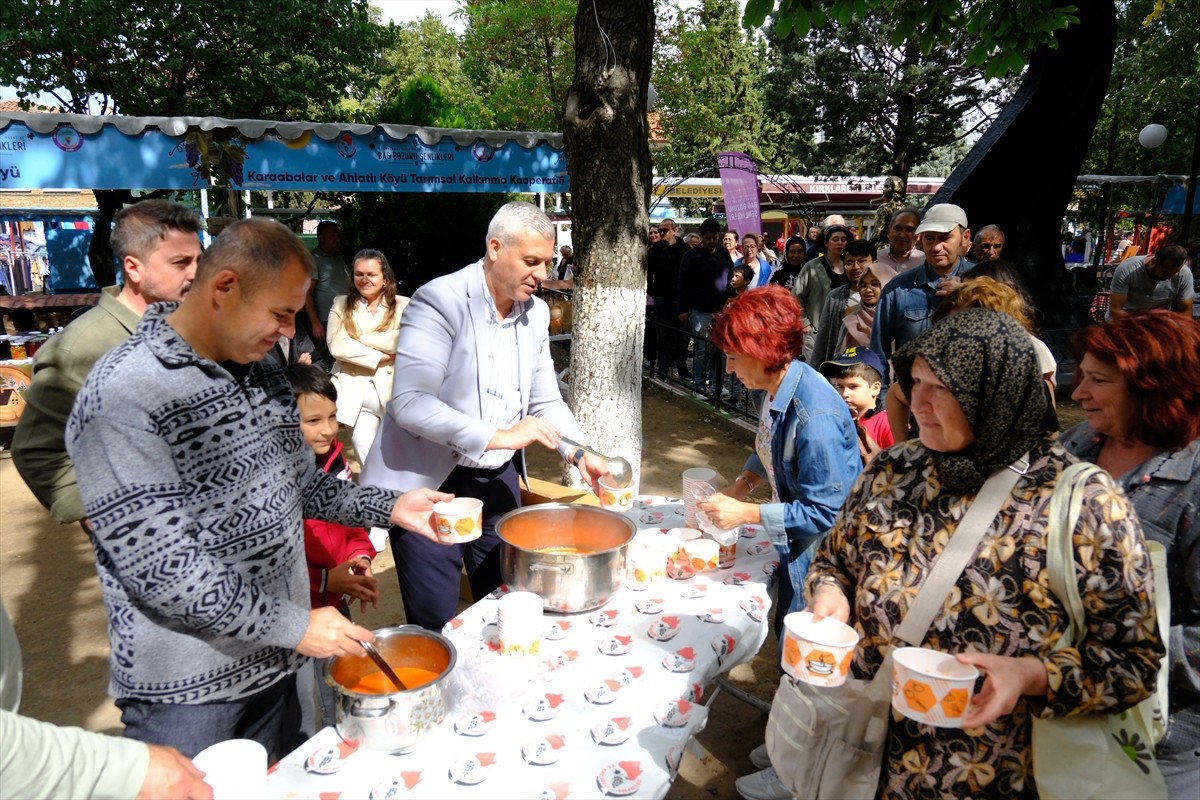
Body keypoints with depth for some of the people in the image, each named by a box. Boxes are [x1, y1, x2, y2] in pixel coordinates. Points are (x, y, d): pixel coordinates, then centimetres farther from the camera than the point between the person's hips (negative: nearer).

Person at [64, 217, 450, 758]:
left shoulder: (261, 375, 4)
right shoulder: (121, 397, -21)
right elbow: (159, 565, -24)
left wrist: (389, 508, 2)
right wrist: (294, 626, -20)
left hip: (276, 663, 7)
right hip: (186, 693, -7)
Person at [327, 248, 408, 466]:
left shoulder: (403, 306, 5)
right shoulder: (341, 304, 9)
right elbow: (336, 346, -6)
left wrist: (358, 337, -8)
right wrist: (380, 356, -9)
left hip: (393, 390, -1)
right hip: (355, 390, 1)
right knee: (366, 455, 2)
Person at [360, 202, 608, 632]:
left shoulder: (536, 312, 3)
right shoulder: (440, 300, -17)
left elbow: (546, 399, 10)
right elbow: (410, 402, -27)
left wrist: (579, 453, -6)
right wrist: (497, 436, -31)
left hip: (498, 481, 6)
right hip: (429, 483, -6)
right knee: (435, 623, 3)